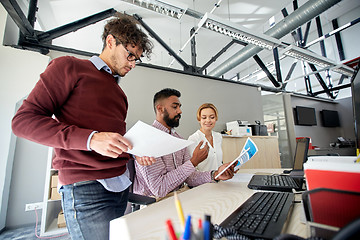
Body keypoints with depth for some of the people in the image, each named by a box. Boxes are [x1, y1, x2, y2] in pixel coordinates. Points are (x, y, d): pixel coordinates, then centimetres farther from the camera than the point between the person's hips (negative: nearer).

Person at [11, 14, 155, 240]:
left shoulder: (119, 93, 18)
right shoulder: (69, 67, -1)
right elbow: (24, 120, -9)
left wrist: (135, 153, 2)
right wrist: (90, 139, -21)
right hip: (85, 187, -6)